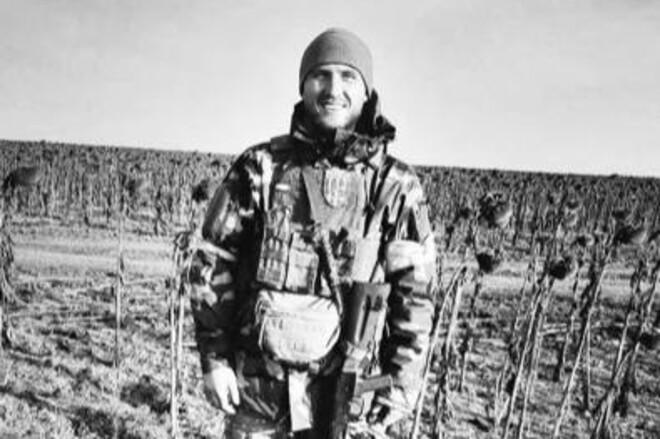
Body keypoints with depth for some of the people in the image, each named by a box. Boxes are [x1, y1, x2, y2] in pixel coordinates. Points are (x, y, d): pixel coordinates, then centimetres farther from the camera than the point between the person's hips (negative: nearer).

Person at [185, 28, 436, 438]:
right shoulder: (260, 169, -2)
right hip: (257, 386, 0)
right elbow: (212, 265, 1)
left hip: (346, 395, 0)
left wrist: (402, 383, -3)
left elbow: (414, 294, 0)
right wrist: (214, 357, -3)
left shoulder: (396, 186, -3)